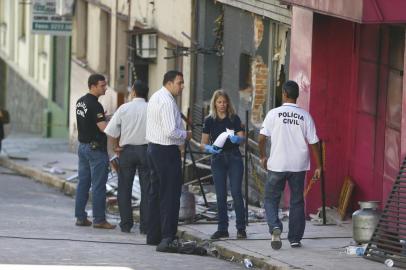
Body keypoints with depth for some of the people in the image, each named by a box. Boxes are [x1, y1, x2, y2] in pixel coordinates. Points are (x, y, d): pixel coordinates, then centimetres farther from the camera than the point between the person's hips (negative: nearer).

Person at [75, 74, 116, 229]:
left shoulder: (80, 102, 10)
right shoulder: (95, 105, -18)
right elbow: (103, 127, -24)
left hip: (83, 145, 9)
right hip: (96, 148, -9)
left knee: (83, 182, 11)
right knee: (98, 185, -4)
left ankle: (80, 217, 13)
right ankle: (99, 220, -3)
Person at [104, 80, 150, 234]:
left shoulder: (124, 109, -3)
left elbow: (111, 132, -7)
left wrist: (115, 147, 7)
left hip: (127, 150, 0)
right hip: (146, 150, 0)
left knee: (124, 189, 10)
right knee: (146, 189, 4)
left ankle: (126, 225, 11)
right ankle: (145, 226, 3)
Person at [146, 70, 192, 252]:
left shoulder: (156, 97, 15)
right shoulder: (167, 101, -18)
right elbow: (171, 132, -23)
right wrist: (185, 135, -6)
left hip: (153, 147, 11)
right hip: (167, 151, -11)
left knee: (156, 193, 15)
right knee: (170, 196, -9)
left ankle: (153, 235, 20)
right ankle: (167, 237, -13)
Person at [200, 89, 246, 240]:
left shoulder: (234, 119, 2)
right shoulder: (209, 121, 4)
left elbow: (242, 138, -3)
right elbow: (203, 144, 4)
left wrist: (236, 139, -25)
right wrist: (209, 148, -18)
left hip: (234, 158, -1)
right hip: (218, 158, 2)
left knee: (236, 192, -9)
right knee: (221, 195, 2)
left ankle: (241, 228, -5)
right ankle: (222, 229, 7)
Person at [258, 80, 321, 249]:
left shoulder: (274, 113, -5)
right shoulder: (305, 116, -1)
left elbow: (262, 138, -5)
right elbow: (313, 143, 0)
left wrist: (262, 156, 12)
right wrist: (318, 167, 7)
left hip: (277, 165, -2)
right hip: (299, 165, 2)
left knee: (271, 199, 9)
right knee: (297, 202, 11)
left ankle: (275, 227, -16)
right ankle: (295, 239, 13)